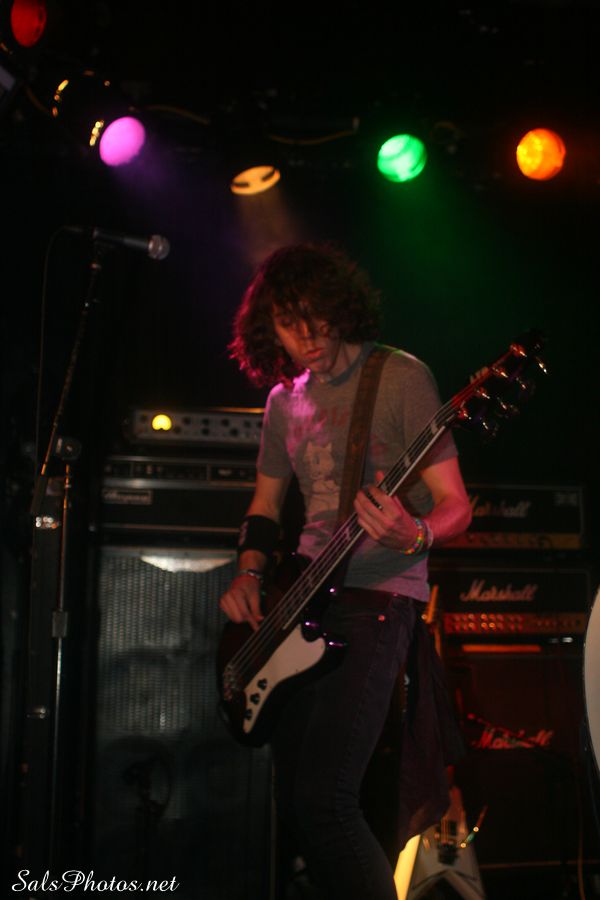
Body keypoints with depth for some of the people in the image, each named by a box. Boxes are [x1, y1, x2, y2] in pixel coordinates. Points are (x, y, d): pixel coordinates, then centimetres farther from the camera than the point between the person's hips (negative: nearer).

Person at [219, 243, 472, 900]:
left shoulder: (400, 377, -5)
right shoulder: (284, 400, 14)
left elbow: (455, 506, -8)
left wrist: (415, 537, -30)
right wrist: (249, 574, 4)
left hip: (375, 597, -7)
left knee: (323, 799, -19)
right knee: (292, 805, 7)